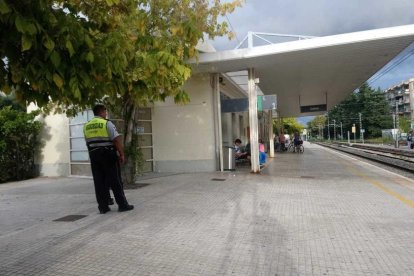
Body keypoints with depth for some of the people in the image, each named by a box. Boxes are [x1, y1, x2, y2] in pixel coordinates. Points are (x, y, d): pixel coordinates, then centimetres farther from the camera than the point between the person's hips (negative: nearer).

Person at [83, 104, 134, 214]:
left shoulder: (86, 126, 10)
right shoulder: (107, 123, -8)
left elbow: (88, 143, 13)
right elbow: (117, 140, -14)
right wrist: (122, 154, -8)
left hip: (93, 155, 6)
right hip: (108, 154, -5)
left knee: (99, 182, 8)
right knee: (115, 181, 1)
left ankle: (103, 207, 11)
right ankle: (122, 205, 6)